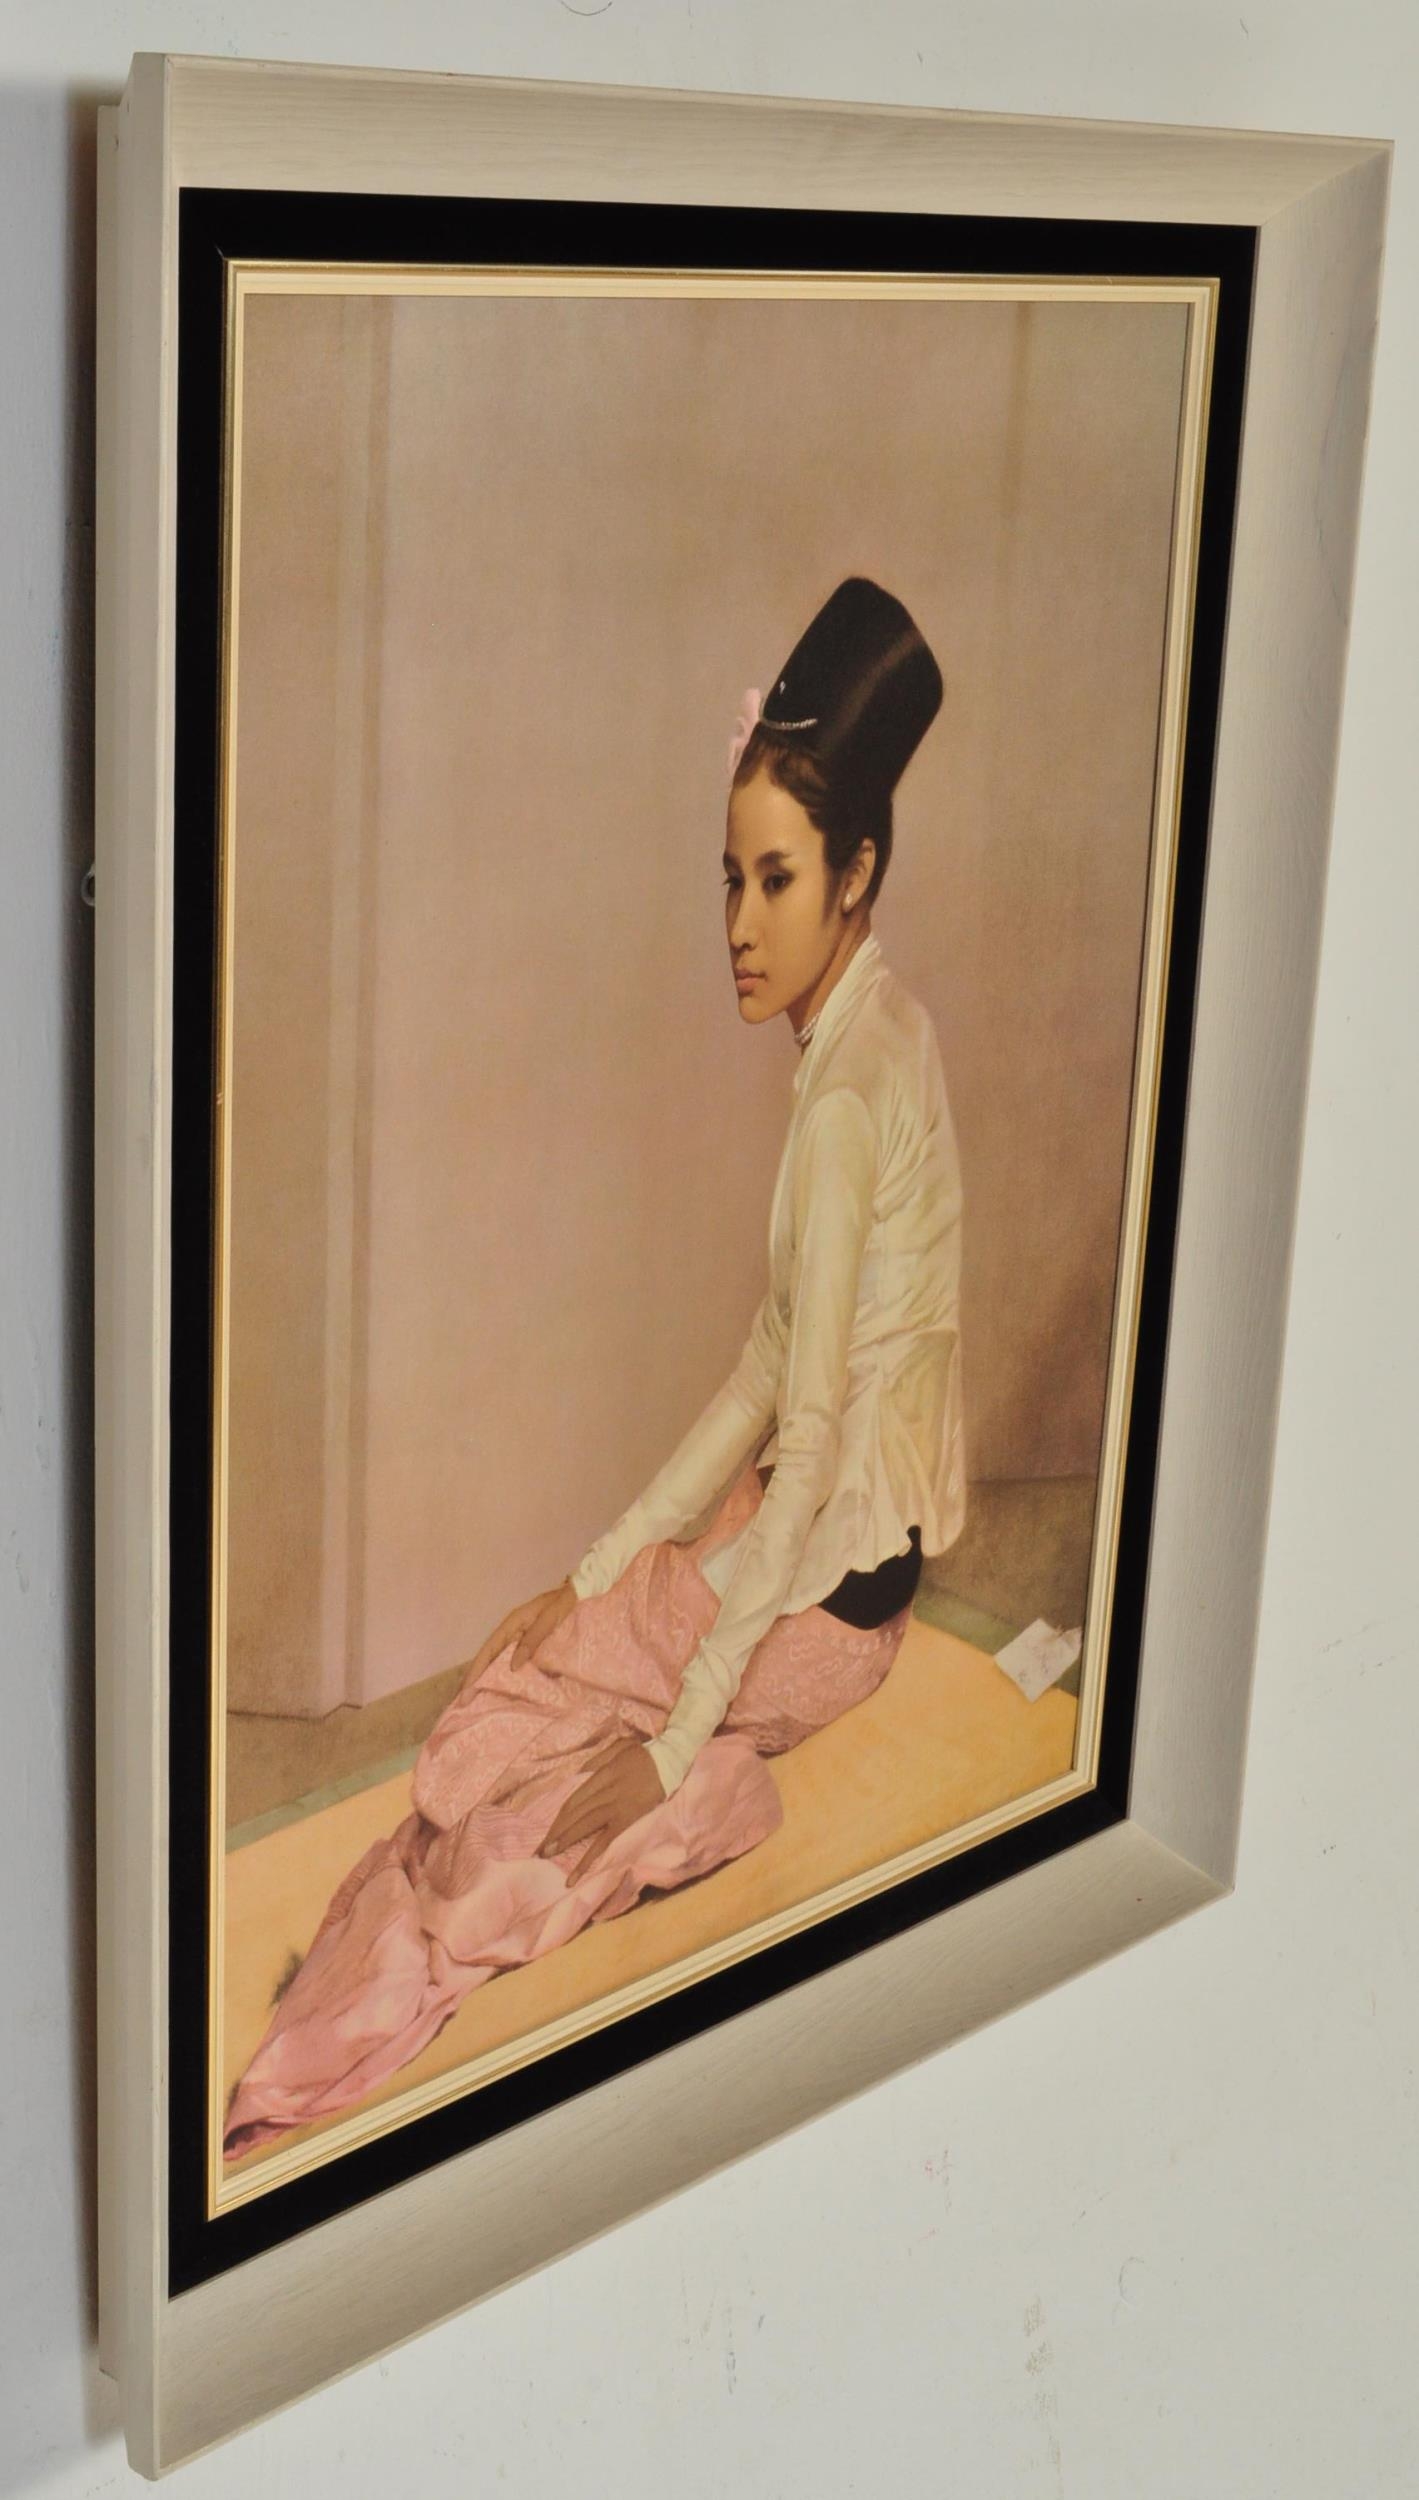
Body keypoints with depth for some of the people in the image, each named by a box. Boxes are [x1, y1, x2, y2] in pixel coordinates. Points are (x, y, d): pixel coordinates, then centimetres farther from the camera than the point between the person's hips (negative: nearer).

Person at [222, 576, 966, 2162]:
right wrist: (605, 1564, 8)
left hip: (831, 1585, -9)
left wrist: (679, 1742, -21)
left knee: (500, 1708, -7)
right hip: (847, 1534, 9)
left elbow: (808, 1446, -25)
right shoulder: (880, 1034, 5)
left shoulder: (847, 1096, -24)